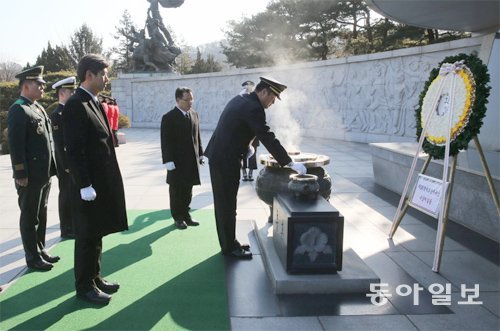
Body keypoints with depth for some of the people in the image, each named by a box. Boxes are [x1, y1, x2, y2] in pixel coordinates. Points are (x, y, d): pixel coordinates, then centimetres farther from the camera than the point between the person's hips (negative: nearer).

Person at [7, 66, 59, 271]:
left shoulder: (38, 108, 14)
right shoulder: (18, 110, -14)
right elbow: (15, 145, -18)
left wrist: (52, 168, 15)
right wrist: (21, 174, -20)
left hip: (44, 174, 9)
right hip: (30, 176, -9)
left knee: (41, 214, 17)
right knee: (30, 217, 4)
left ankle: (40, 250, 30)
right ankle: (32, 258, 16)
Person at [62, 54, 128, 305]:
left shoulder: (94, 102, 13)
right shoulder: (75, 105, -15)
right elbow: (74, 150, -19)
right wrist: (85, 185, -20)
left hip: (104, 182, 9)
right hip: (89, 184, -9)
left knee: (96, 234, 18)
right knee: (87, 237, 5)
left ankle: (94, 277, 32)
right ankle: (84, 286, 19)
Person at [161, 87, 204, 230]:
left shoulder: (194, 114, 8)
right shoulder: (169, 118, -10)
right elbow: (166, 142, -13)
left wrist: (200, 154, 10)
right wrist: (168, 161, -17)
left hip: (192, 161, 5)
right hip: (177, 162, -5)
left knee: (188, 190, 13)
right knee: (176, 191, 7)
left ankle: (185, 214, 26)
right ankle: (178, 217, 20)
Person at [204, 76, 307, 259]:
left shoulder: (240, 99, 10)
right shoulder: (253, 108, -20)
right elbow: (268, 138, -23)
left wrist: (245, 146, 11)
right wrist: (290, 163, -19)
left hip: (218, 157, 10)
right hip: (225, 161, -10)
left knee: (225, 204, 16)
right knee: (227, 205, 1)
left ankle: (229, 242, 28)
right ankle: (229, 247, 14)